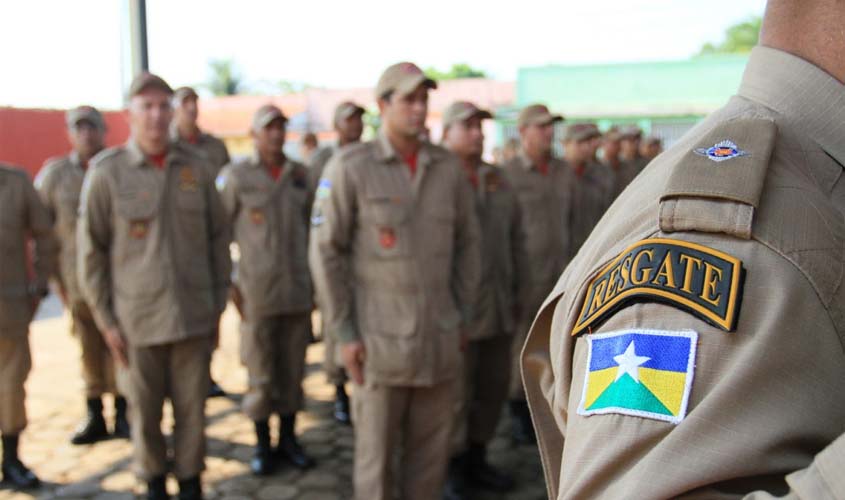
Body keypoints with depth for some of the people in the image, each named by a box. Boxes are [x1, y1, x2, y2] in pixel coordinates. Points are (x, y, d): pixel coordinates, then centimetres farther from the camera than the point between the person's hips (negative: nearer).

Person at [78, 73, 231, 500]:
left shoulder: (195, 167, 1)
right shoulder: (106, 172, -6)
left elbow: (218, 237, 7)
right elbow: (90, 251, -2)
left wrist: (218, 303, 7)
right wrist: (105, 320, -3)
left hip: (193, 316, 2)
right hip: (136, 320, -1)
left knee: (192, 408, 8)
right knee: (145, 410, 11)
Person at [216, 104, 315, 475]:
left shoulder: (301, 174, 6)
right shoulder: (236, 175, -3)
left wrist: (313, 278, 12)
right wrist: (227, 283, -5)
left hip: (299, 291, 3)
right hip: (257, 292, -3)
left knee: (293, 369, 11)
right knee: (260, 373, 6)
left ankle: (288, 438, 26)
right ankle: (262, 445, 22)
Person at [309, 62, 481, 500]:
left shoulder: (448, 167, 4)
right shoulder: (349, 167, -8)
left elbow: (467, 243, 12)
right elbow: (325, 251, -6)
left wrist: (463, 316, 10)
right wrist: (344, 333, -8)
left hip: (441, 340, 4)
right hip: (380, 340, -3)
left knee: (431, 449, 13)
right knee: (375, 451, 8)